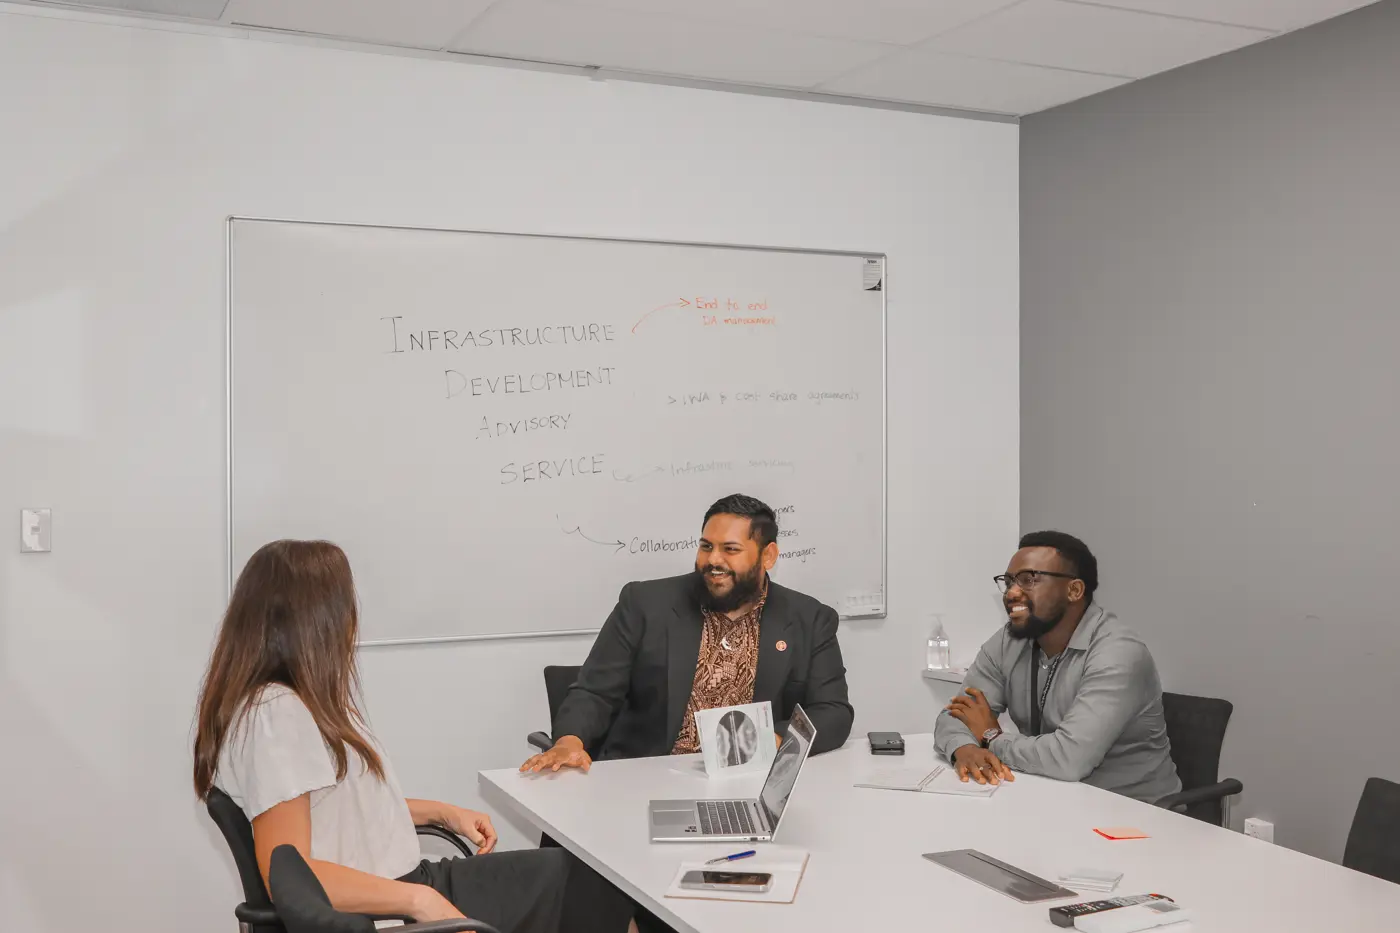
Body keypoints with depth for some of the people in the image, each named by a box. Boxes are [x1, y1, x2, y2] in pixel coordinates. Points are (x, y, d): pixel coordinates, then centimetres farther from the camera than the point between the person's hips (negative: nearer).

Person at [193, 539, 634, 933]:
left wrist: (443, 812, 12)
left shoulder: (300, 699, 10)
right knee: (590, 885, -3)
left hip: (401, 885, 10)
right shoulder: (274, 712, -22)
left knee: (585, 874, 8)